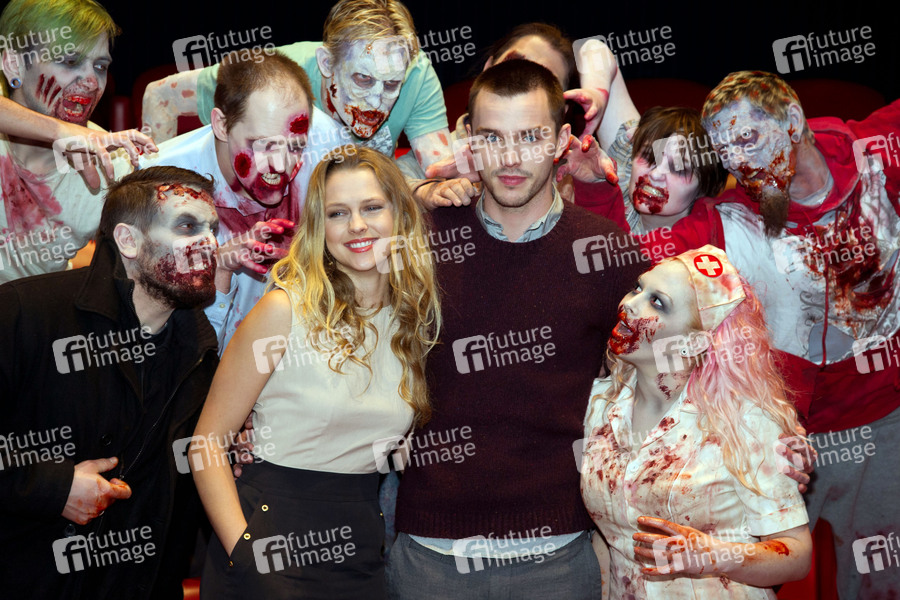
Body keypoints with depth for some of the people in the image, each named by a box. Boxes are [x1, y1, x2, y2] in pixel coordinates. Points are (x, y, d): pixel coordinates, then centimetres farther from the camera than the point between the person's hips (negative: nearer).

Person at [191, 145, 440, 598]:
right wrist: (244, 549, -17)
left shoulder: (417, 318, 3)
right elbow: (208, 440, -10)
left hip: (361, 546, 5)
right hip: (275, 532, -4)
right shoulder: (285, 310, -11)